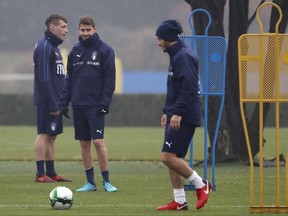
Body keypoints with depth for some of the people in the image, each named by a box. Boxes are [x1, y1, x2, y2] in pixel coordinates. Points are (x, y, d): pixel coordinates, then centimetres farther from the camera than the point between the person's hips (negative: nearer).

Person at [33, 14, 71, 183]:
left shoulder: (54, 47, 18)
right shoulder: (44, 47, -13)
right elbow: (44, 78, -19)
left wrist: (61, 102, 17)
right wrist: (52, 104, -20)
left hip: (55, 101, 10)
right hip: (47, 101, -10)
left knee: (52, 136, 10)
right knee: (44, 134, -8)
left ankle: (51, 173, 13)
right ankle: (41, 174, -8)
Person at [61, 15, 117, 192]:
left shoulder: (105, 50, -2)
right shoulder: (75, 51, 11)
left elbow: (110, 78, -5)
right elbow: (69, 77, 14)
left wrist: (105, 102, -13)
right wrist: (65, 102, 7)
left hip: (96, 105, -5)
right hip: (78, 104, 5)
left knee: (98, 141, -10)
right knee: (84, 143, 5)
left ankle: (107, 181, -2)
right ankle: (90, 182, 10)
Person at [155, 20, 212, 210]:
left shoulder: (184, 56, -14)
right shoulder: (176, 55, 18)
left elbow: (189, 87, -22)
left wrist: (178, 113, -24)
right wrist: (167, 112, 24)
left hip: (184, 118, -10)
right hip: (176, 116, 10)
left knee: (168, 156, -13)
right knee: (172, 158, 7)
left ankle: (201, 185, -2)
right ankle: (179, 201, 9)